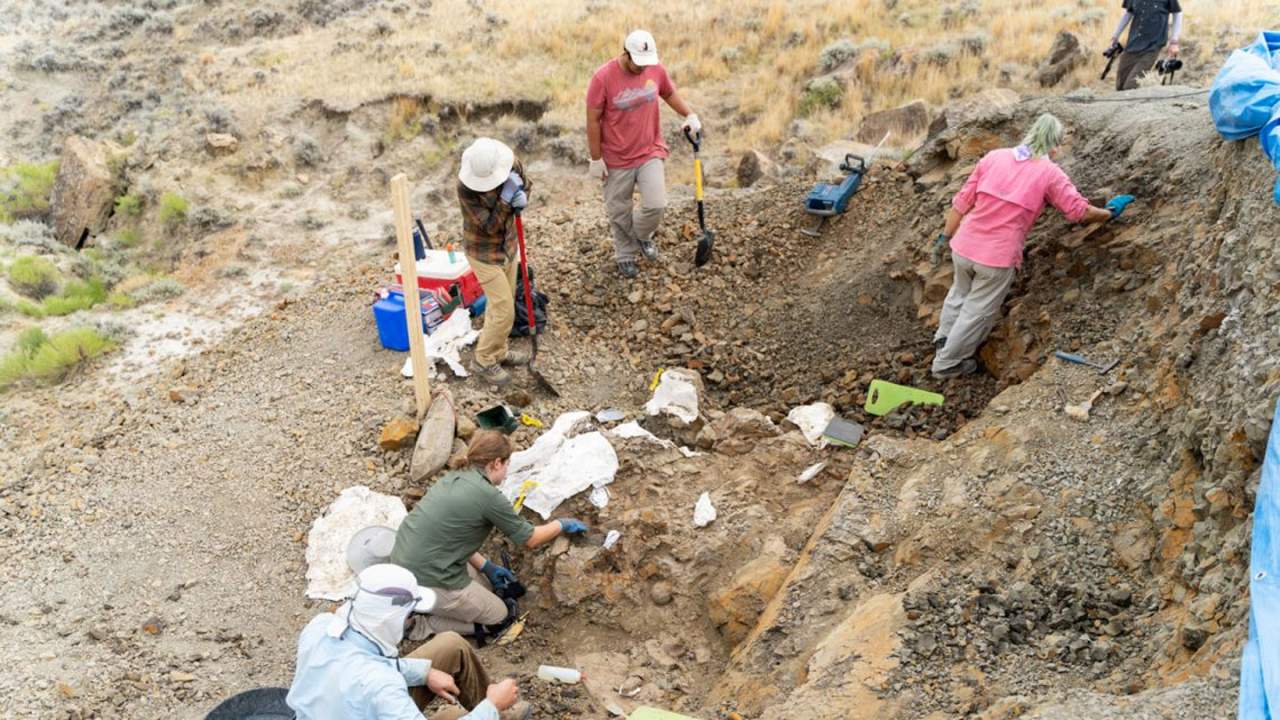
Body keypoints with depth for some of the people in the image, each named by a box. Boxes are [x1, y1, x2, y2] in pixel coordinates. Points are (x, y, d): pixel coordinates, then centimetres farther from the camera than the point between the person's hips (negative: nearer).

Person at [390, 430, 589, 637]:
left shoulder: (453, 478, 6)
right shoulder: (489, 496, -17)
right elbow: (530, 539, -4)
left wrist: (487, 566, 16)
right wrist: (561, 524, 13)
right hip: (427, 582, -8)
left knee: (481, 581, 27)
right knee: (497, 615, 13)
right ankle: (424, 624, 4)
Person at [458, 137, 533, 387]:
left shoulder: (511, 162, -15)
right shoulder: (466, 186, -30)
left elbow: (526, 184, 6)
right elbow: (490, 226, -27)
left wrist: (521, 197, -17)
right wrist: (506, 198, -34)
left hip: (508, 245, 6)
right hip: (484, 253, -6)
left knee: (502, 303, 20)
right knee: (504, 310, -4)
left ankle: (499, 351, 39)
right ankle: (485, 361, 15)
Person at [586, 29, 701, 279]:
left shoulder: (656, 70, -6)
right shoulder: (603, 78, -19)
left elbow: (670, 94, 14)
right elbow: (593, 120, -13)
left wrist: (690, 115, -1)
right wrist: (596, 159, -11)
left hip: (650, 152, 3)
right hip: (616, 158, -3)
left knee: (656, 204, -8)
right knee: (619, 211, 10)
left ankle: (642, 235, 26)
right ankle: (625, 255, 33)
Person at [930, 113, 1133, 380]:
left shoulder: (994, 156, 4)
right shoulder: (1049, 173, -4)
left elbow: (962, 202, 4)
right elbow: (1081, 211, 2)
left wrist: (946, 236, 13)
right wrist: (1110, 212, 21)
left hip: (963, 246, 4)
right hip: (997, 257, -4)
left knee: (960, 293, 30)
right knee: (978, 310, 15)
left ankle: (944, 340, 48)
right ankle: (948, 364, 27)